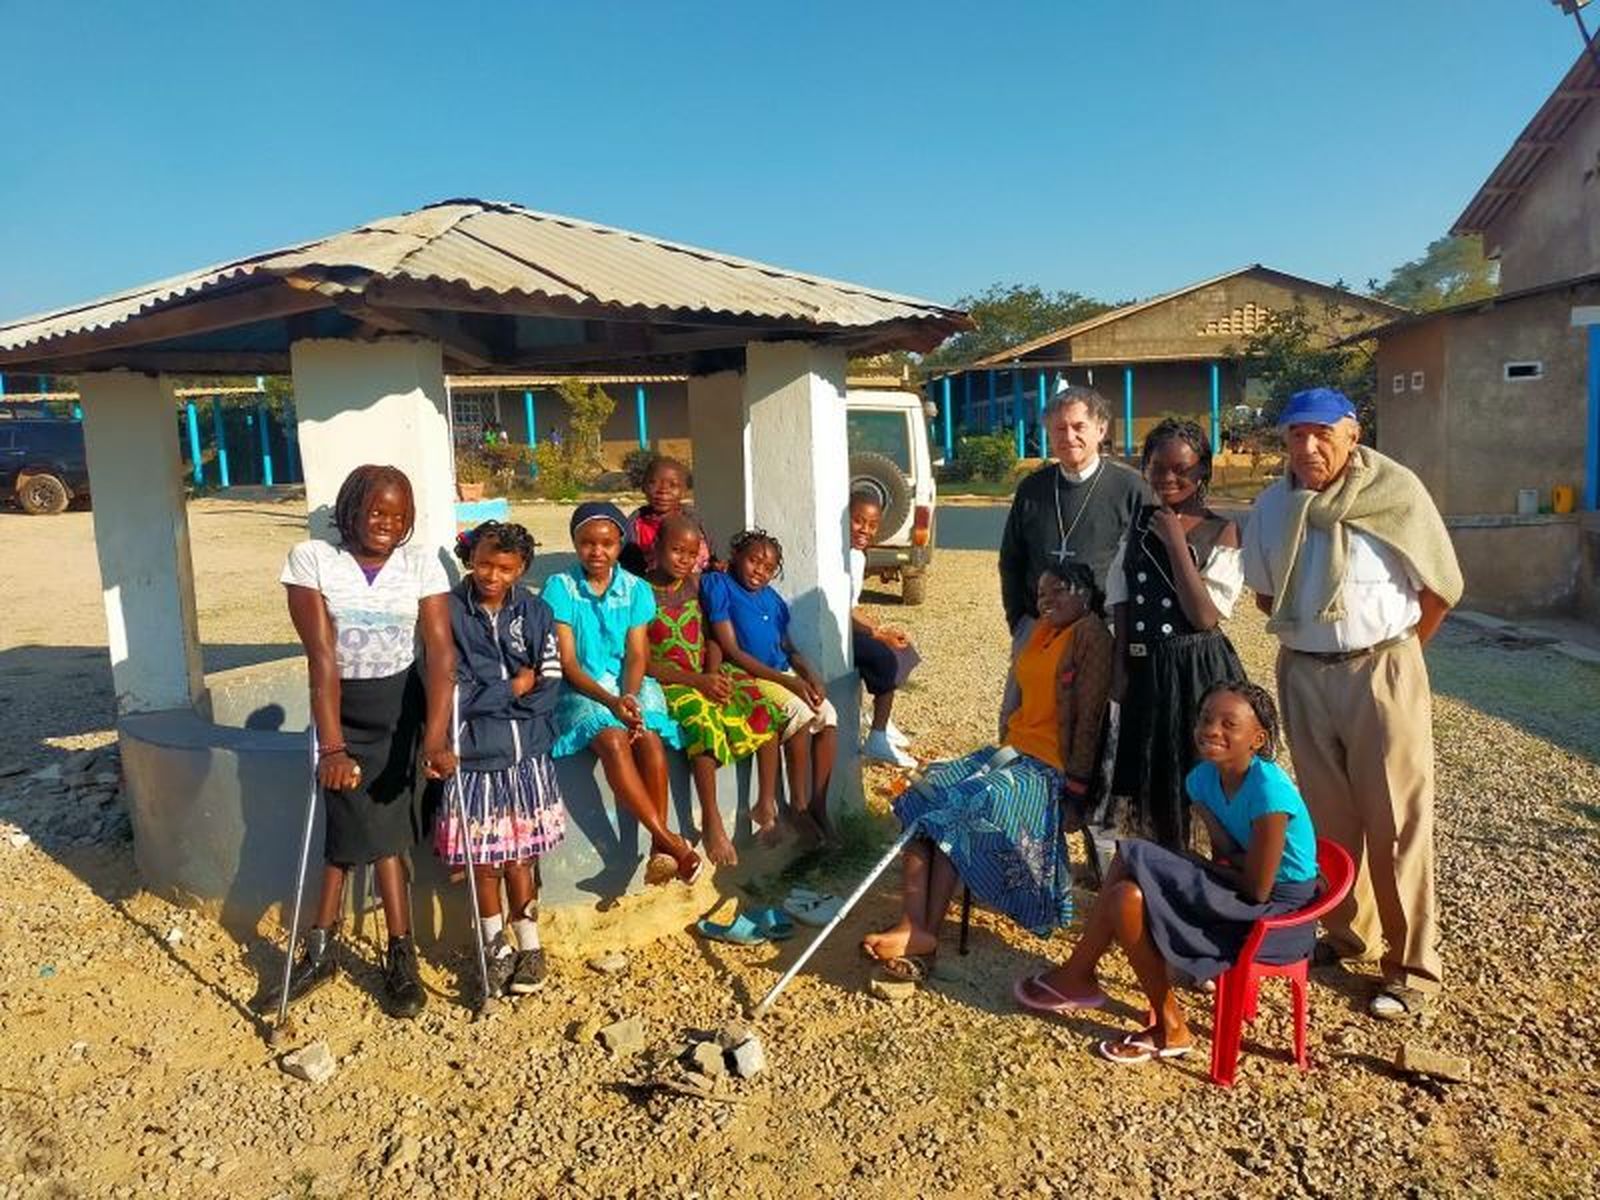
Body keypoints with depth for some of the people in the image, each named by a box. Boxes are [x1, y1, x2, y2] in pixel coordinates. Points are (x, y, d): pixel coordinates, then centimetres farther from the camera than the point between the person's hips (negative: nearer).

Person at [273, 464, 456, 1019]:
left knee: (360, 828, 2)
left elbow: (440, 651, -17)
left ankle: (323, 945, 18)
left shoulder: (421, 562, -10)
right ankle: (400, 955, 15)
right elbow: (321, 655, -20)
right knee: (369, 828, 2)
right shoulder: (311, 558, -12)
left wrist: (436, 737, -29)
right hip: (341, 711, 0)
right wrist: (332, 747, -28)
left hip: (400, 709, 0)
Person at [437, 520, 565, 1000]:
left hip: (526, 752, 1)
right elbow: (453, 694, -11)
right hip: (473, 755, -1)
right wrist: (513, 689, -6)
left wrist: (486, 698, -9)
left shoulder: (534, 610, 1)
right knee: (483, 856, 6)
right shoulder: (449, 612, -6)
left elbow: (550, 686, -4)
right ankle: (495, 947, 26)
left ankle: (529, 946, 24)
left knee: (519, 853, 7)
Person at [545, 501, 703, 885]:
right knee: (612, 740, -33)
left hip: (629, 684, 2)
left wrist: (628, 700, -19)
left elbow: (636, 655, 1)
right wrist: (610, 701, -21)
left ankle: (659, 849, -26)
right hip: (580, 689, -2)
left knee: (649, 736, -30)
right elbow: (567, 662, -7)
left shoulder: (636, 589, 7)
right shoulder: (559, 588, -1)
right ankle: (671, 841, -32)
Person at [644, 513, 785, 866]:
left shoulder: (694, 583, 9)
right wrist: (697, 681, -21)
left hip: (705, 674, 6)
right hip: (666, 682, -6)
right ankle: (711, 822, -27)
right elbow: (643, 662, -13)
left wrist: (714, 674, -10)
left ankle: (766, 804, -7)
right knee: (703, 717, -34)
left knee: (765, 705, -13)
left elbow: (711, 639, 11)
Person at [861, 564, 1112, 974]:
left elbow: (1088, 718, -14)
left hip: (1051, 767, -8)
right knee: (923, 797, -13)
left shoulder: (1090, 635, -8)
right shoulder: (1041, 631, 18)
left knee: (959, 809, -26)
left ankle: (925, 935, -21)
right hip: (1013, 751, 9)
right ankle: (912, 927, -25)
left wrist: (1074, 790, -17)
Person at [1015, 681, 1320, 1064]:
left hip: (1278, 914, -7)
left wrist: (1191, 863, -8)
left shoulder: (1268, 789, -24)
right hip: (1237, 892, 7)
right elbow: (1226, 857, 7)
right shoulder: (1203, 778, -1)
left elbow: (1257, 889, -21)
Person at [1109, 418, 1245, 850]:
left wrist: (1176, 542, -17)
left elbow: (1204, 616, -16)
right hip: (1144, 669, 5)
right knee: (1150, 784, 15)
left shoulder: (1222, 533, -6)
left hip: (1197, 670, -5)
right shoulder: (1139, 523, 8)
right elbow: (1121, 603, 9)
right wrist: (1121, 666, 2)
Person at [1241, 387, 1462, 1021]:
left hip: (1381, 672, -4)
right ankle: (1346, 934, 32)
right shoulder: (1273, 505, 2)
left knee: (1396, 823, 1)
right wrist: (1313, 634, 11)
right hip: (1303, 674, 4)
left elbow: (1440, 587, -2)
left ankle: (1411, 966, 14)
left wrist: (1391, 652, 6)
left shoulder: (1395, 491, -9)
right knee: (1327, 815, 13)